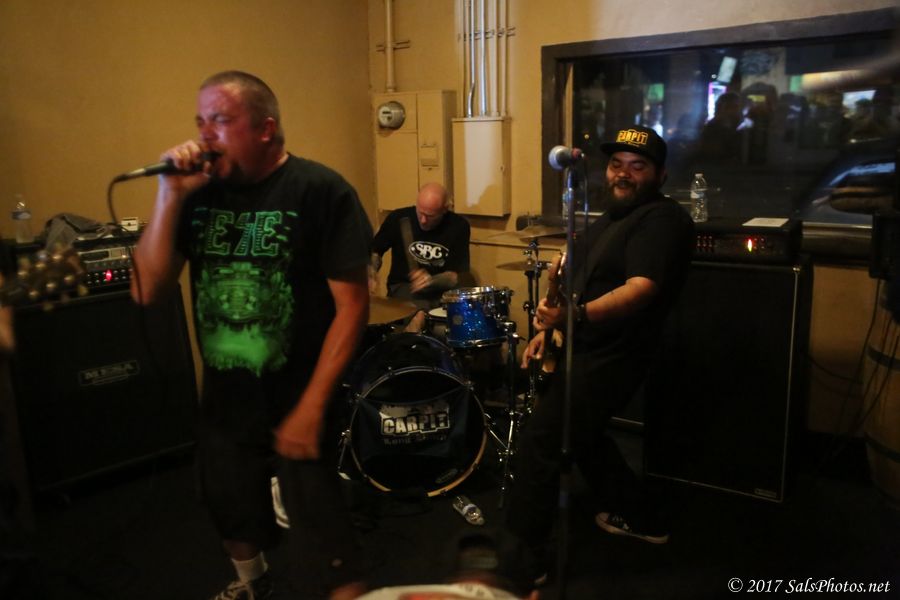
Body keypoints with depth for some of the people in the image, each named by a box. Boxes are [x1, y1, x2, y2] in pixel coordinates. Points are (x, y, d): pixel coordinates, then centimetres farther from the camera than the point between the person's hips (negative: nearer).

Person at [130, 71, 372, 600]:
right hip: (223, 399, 6)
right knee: (232, 516, 28)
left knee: (323, 550, 1)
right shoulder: (200, 191, -1)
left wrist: (312, 405, -18)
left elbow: (353, 304, -17)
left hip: (297, 400, -6)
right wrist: (171, 197, -15)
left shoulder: (320, 191, -16)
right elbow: (147, 292, -4)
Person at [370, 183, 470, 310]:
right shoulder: (399, 218, -10)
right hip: (403, 286, -1)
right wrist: (372, 274, -15)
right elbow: (374, 251, 5)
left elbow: (456, 276, -11)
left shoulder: (458, 226, -10)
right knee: (420, 312, -31)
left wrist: (431, 280, -31)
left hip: (442, 290, 2)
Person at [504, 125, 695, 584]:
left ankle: (519, 559, 3)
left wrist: (575, 314, -44)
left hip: (612, 357, -11)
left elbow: (641, 288, -30)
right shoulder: (612, 216, 15)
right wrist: (547, 329, 10)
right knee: (580, 436, 23)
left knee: (539, 440, -9)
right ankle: (639, 519, 39)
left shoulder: (663, 219, -16)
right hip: (588, 350, 11)